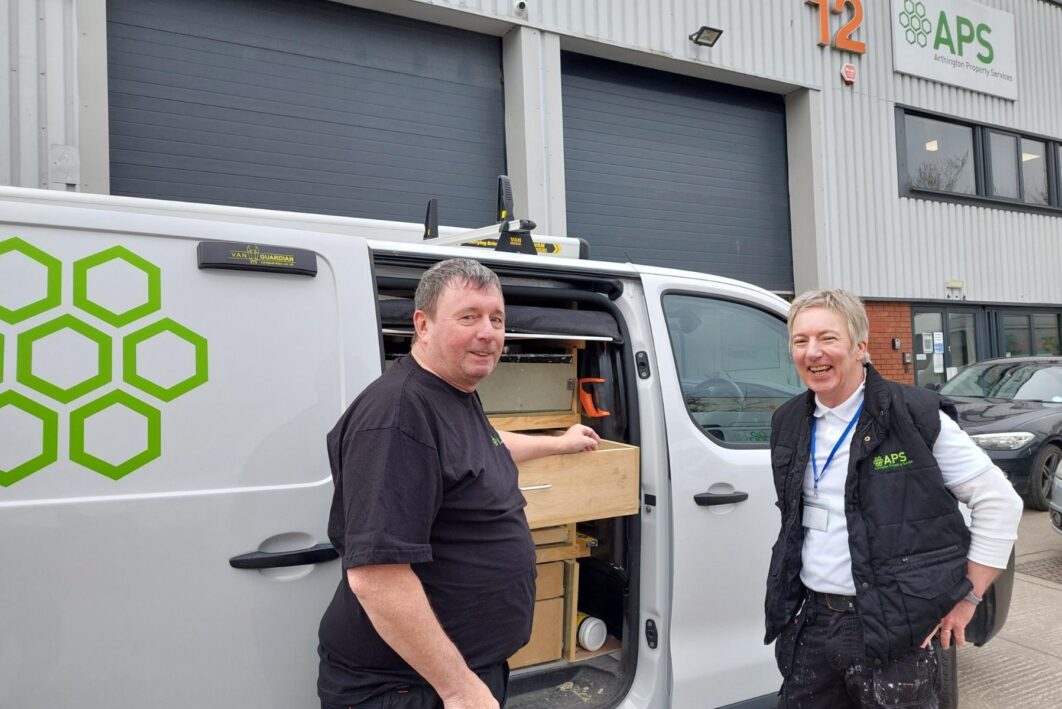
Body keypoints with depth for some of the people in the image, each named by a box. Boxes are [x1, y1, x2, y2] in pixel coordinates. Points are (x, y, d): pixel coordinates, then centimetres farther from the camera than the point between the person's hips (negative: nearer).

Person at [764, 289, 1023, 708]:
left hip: (896, 631, -5)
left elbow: (1000, 502, -6)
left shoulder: (916, 416, -12)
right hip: (811, 623, 5)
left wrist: (967, 596, -7)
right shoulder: (789, 423, 4)